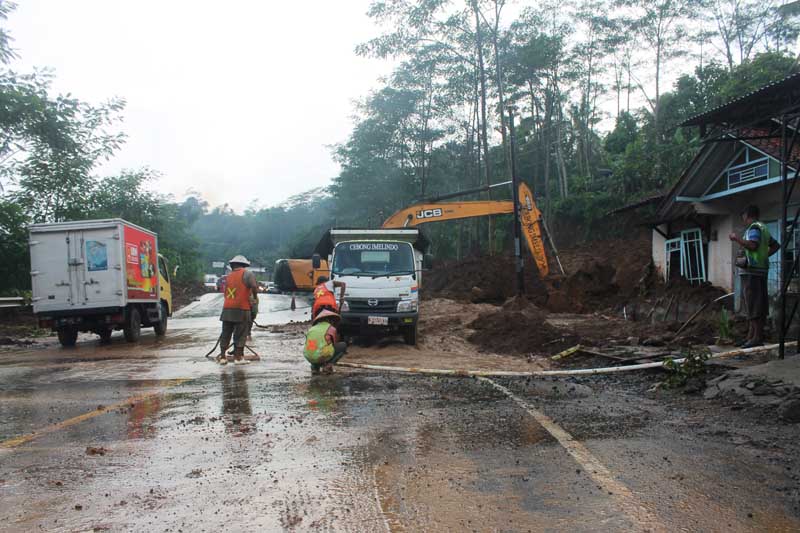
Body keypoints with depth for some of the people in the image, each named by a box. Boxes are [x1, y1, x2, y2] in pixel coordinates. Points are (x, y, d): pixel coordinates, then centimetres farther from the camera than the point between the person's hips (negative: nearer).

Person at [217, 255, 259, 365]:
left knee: (225, 333, 12)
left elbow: (225, 294, 11)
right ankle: (238, 357, 7)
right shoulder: (246, 273, -3)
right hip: (241, 310, -5)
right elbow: (254, 286, -20)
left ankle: (222, 356, 15)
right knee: (240, 334, 4)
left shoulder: (228, 276, 13)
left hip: (227, 309, 5)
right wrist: (255, 296, -2)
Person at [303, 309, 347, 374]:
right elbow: (335, 344, 19)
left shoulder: (311, 329, 19)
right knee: (343, 345, 14)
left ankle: (315, 367, 14)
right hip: (323, 356, -6)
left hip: (309, 358, 6)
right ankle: (328, 365, 0)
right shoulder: (331, 329, 6)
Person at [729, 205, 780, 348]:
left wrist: (737, 238, -13)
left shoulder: (754, 227, -8)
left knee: (754, 304, -10)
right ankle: (751, 336, 17)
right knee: (758, 305, 11)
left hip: (752, 271, -10)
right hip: (760, 270, 10)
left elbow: (753, 245, -23)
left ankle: (757, 337, -10)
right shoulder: (763, 228, 22)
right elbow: (776, 245, 28)